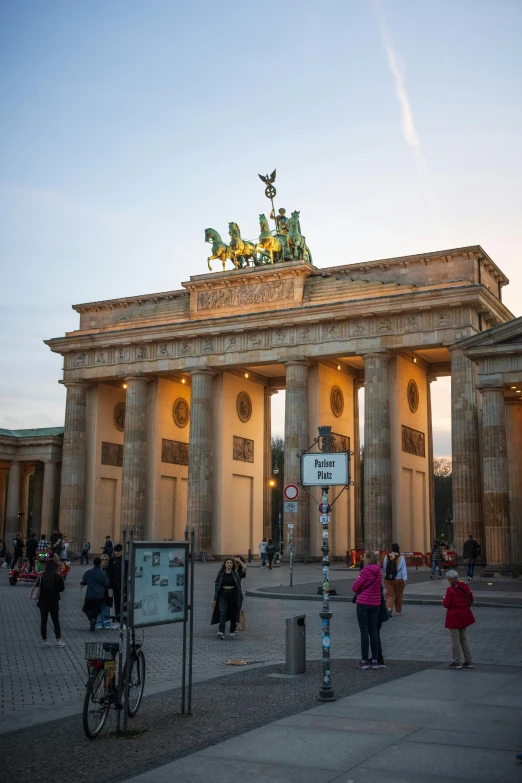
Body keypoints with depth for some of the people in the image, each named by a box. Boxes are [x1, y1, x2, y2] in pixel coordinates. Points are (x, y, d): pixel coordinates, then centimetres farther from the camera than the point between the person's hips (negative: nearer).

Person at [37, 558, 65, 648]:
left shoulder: (41, 576, -8)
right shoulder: (57, 577, -13)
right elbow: (62, 588, -5)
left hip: (43, 602, 1)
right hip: (54, 602, -1)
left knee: (43, 621, 10)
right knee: (56, 622, 10)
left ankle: (44, 641, 12)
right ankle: (59, 641, 11)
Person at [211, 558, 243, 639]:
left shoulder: (235, 574, 2)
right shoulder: (221, 574, 2)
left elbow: (239, 586, 5)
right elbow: (216, 586, 5)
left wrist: (240, 598, 2)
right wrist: (215, 599, 2)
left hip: (233, 595, 1)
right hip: (223, 595, -1)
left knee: (233, 614, 10)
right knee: (222, 613, -16)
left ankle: (233, 630, 30)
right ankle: (221, 632, -25)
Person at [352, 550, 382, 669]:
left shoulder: (366, 571, -17)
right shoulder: (378, 571, 5)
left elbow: (355, 587, -13)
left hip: (363, 603, -6)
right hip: (375, 603, 6)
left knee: (364, 632, 1)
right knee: (373, 631, 10)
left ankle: (364, 661, 6)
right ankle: (375, 660, 12)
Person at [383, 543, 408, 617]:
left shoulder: (387, 557, 1)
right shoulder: (401, 558, -6)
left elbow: (384, 568, 11)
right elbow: (404, 569, -11)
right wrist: (405, 579, -11)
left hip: (388, 579, 1)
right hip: (398, 580, -1)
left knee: (389, 595, 0)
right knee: (398, 595, 12)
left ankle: (389, 607, -25)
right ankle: (398, 611, 22)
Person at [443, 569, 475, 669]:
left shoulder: (450, 589, -19)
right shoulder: (465, 587, 1)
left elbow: (446, 604, -18)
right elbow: (471, 600, 8)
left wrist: (445, 600, 2)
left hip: (454, 617, -7)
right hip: (464, 616, 7)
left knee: (455, 639, 3)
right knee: (463, 638, 16)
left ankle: (458, 662, 8)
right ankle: (468, 661, 18)